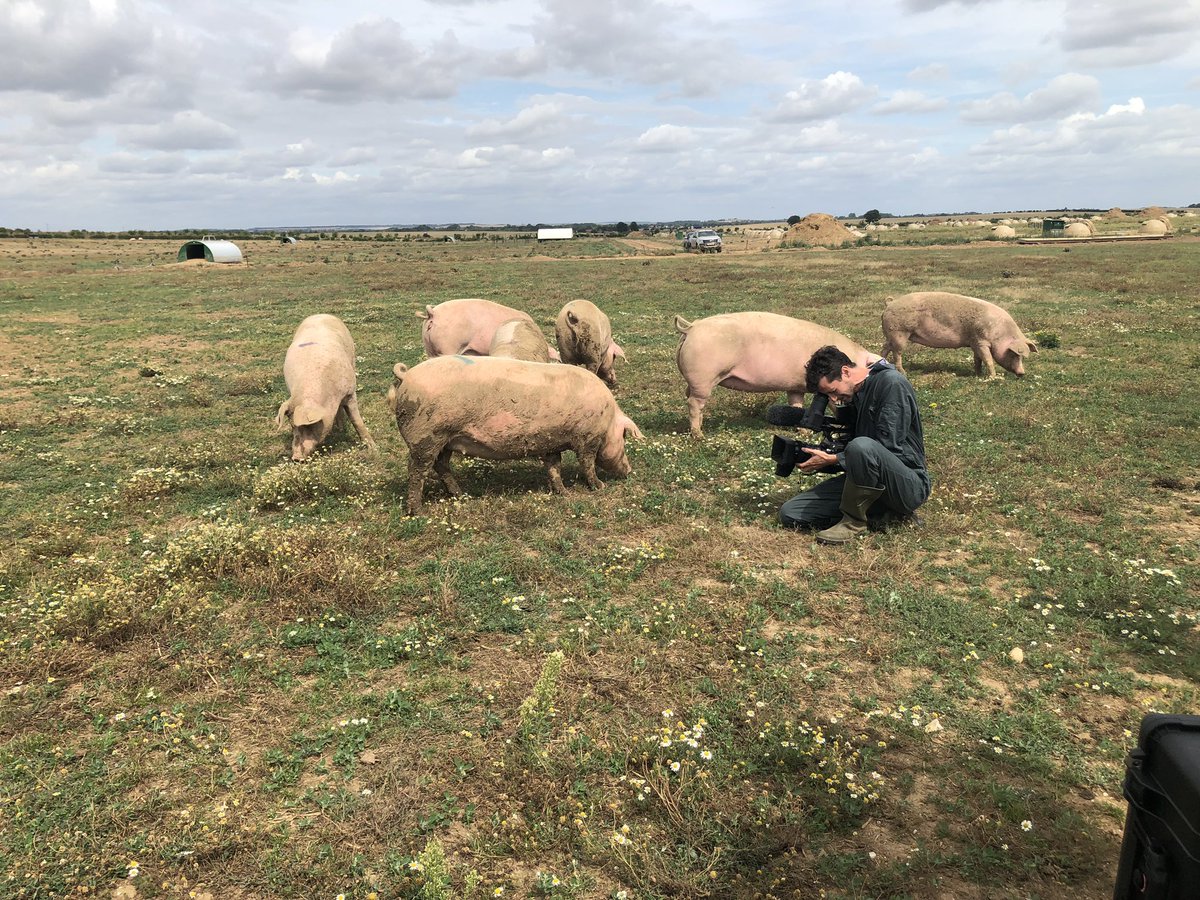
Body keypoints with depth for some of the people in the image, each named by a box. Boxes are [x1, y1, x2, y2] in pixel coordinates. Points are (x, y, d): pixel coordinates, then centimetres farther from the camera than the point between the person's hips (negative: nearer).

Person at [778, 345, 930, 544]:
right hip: (862, 481, 8)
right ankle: (885, 513, -4)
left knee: (862, 446, -39)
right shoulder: (850, 397, 11)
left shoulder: (892, 383, -14)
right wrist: (820, 458, -3)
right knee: (790, 513, -5)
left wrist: (832, 460, -18)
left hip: (909, 485, -8)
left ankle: (854, 521, -15)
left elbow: (887, 448, -20)